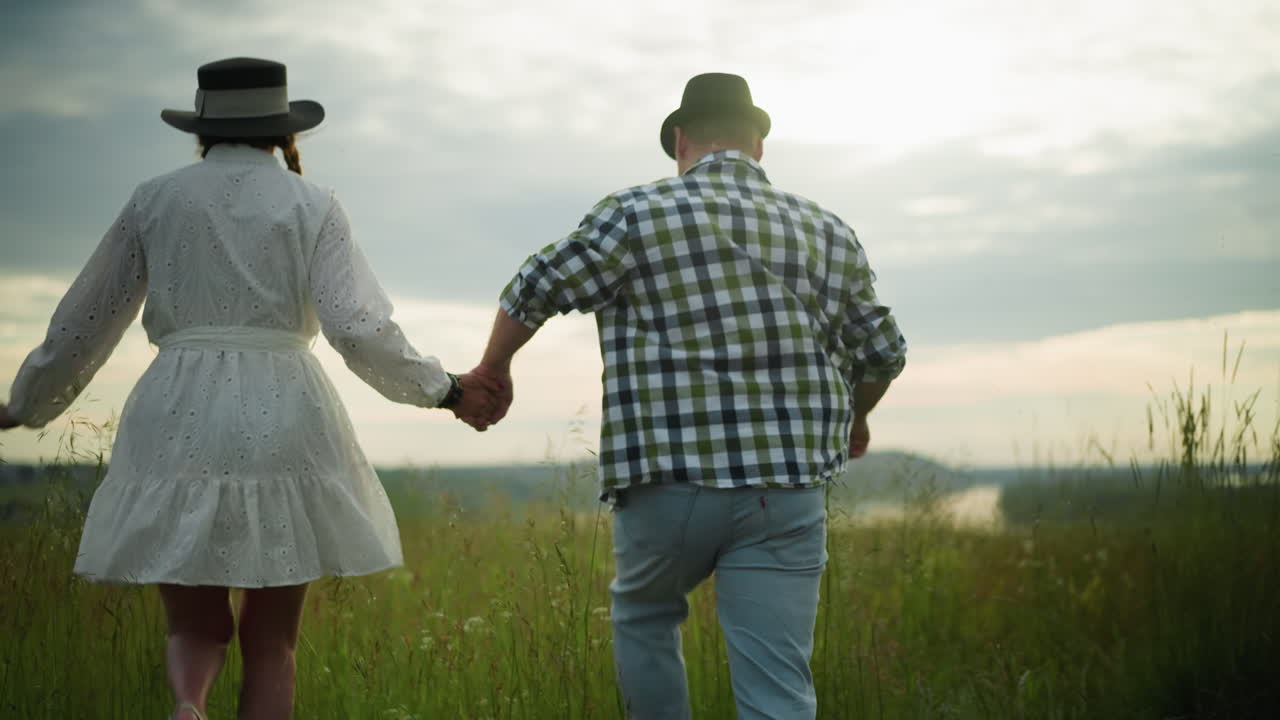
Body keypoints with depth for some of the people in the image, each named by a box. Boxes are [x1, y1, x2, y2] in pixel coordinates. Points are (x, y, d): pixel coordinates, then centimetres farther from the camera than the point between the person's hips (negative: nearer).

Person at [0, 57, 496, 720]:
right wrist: (444, 391, 5)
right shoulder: (311, 205, 3)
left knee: (196, 627, 13)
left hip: (178, 427, 1)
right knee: (270, 642, 9)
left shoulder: (154, 200, 9)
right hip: (282, 423, -1)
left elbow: (83, 322, 12)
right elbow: (359, 329, -7)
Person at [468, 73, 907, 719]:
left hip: (672, 481, -2)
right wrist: (854, 417, 39)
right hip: (787, 492, 2)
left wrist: (493, 368, 23)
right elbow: (882, 352, 19)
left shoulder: (640, 214, -1)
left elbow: (534, 291, 4)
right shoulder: (828, 234, 12)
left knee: (643, 617, 27)